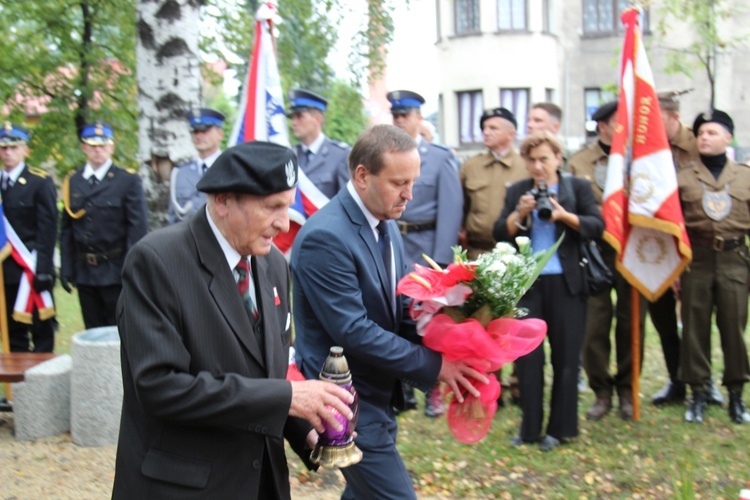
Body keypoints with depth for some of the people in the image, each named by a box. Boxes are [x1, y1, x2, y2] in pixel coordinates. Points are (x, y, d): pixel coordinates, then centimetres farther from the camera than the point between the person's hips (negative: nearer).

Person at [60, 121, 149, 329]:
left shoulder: (128, 181, -2)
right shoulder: (72, 182, 8)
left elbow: (138, 228, -6)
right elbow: (66, 229, 9)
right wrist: (66, 269, 3)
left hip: (116, 272, -4)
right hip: (84, 272, 4)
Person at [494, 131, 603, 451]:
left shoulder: (578, 188, 4)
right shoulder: (517, 191, 10)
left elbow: (597, 226, -6)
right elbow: (500, 234, 4)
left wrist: (565, 215, -20)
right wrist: (519, 214, -13)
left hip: (565, 284, -1)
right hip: (526, 282, 2)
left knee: (565, 356, 5)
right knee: (527, 355, 3)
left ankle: (561, 428, 17)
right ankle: (529, 427, 13)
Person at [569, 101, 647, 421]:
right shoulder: (578, 163, 8)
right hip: (593, 252, 0)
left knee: (631, 323, 5)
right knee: (594, 325, -1)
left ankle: (627, 390, 20)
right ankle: (601, 391, 14)